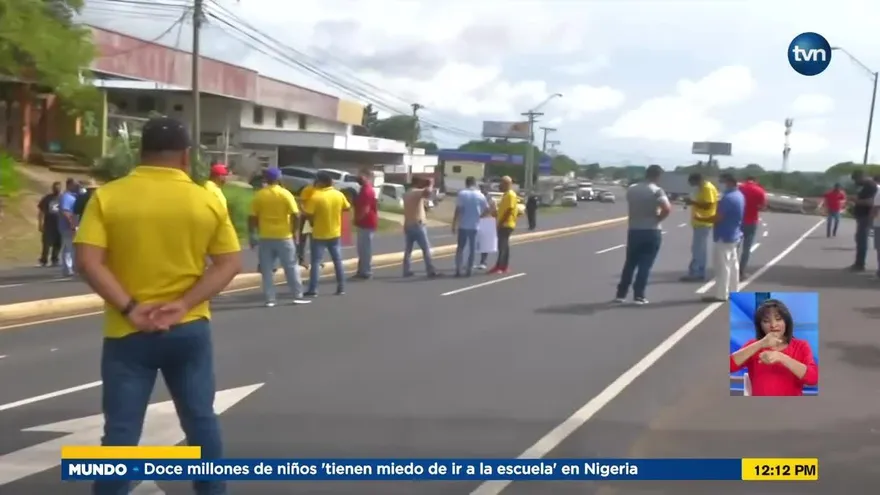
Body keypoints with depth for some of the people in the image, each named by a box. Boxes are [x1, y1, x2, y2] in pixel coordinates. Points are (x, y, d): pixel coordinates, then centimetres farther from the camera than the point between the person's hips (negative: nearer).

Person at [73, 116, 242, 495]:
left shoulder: (107, 197, -5)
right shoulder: (208, 201, -1)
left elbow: (87, 261, -13)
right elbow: (230, 264, -5)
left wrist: (128, 308, -13)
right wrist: (184, 304, -10)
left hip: (127, 332, -1)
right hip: (190, 329, 1)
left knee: (121, 430, 5)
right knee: (201, 420, 15)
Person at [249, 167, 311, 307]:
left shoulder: (259, 195, -1)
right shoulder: (285, 194, -5)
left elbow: (252, 218, -2)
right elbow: (296, 216, -10)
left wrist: (252, 236, 7)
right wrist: (293, 231, 2)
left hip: (265, 237, 1)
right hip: (284, 237, -1)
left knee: (267, 269, 7)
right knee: (291, 266, 9)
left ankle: (270, 299, 5)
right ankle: (298, 296, 12)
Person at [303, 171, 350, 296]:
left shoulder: (315, 196, -17)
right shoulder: (339, 195, -3)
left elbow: (308, 214, -16)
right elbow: (347, 207, 11)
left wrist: (312, 222, 3)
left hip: (319, 234, -4)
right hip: (335, 233, 4)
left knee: (316, 262, 1)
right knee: (338, 261, 12)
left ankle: (313, 289, -2)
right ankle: (341, 287, 14)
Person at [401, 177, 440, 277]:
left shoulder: (406, 194, 14)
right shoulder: (418, 192, -11)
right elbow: (428, 192, -33)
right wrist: (429, 185, -14)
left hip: (407, 225, 7)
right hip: (418, 224, -7)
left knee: (408, 250, 9)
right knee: (426, 248, -2)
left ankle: (407, 271, 6)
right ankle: (431, 270, -2)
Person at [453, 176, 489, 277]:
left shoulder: (462, 194, -7)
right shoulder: (480, 195, 0)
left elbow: (458, 210, -10)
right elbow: (487, 209, 3)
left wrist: (454, 224, -5)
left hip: (463, 225, -1)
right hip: (474, 225, 1)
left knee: (460, 247, 8)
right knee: (472, 248, 9)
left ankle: (458, 270, 4)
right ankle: (469, 270, 8)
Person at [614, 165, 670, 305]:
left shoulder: (631, 189, 3)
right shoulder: (657, 191, -12)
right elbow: (667, 209, -25)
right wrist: (658, 218, -10)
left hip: (633, 230, 4)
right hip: (651, 232, -4)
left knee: (629, 263, 14)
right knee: (645, 265, 2)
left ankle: (621, 294, 16)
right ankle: (638, 296, 1)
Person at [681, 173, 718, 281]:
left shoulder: (707, 188, -16)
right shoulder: (702, 188, 15)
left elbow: (707, 205, -22)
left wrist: (692, 202, -18)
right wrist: (692, 202, 8)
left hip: (703, 223, -10)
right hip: (700, 223, 10)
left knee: (697, 249, -8)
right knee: (701, 249, 11)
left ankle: (693, 273, -6)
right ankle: (700, 273, 15)